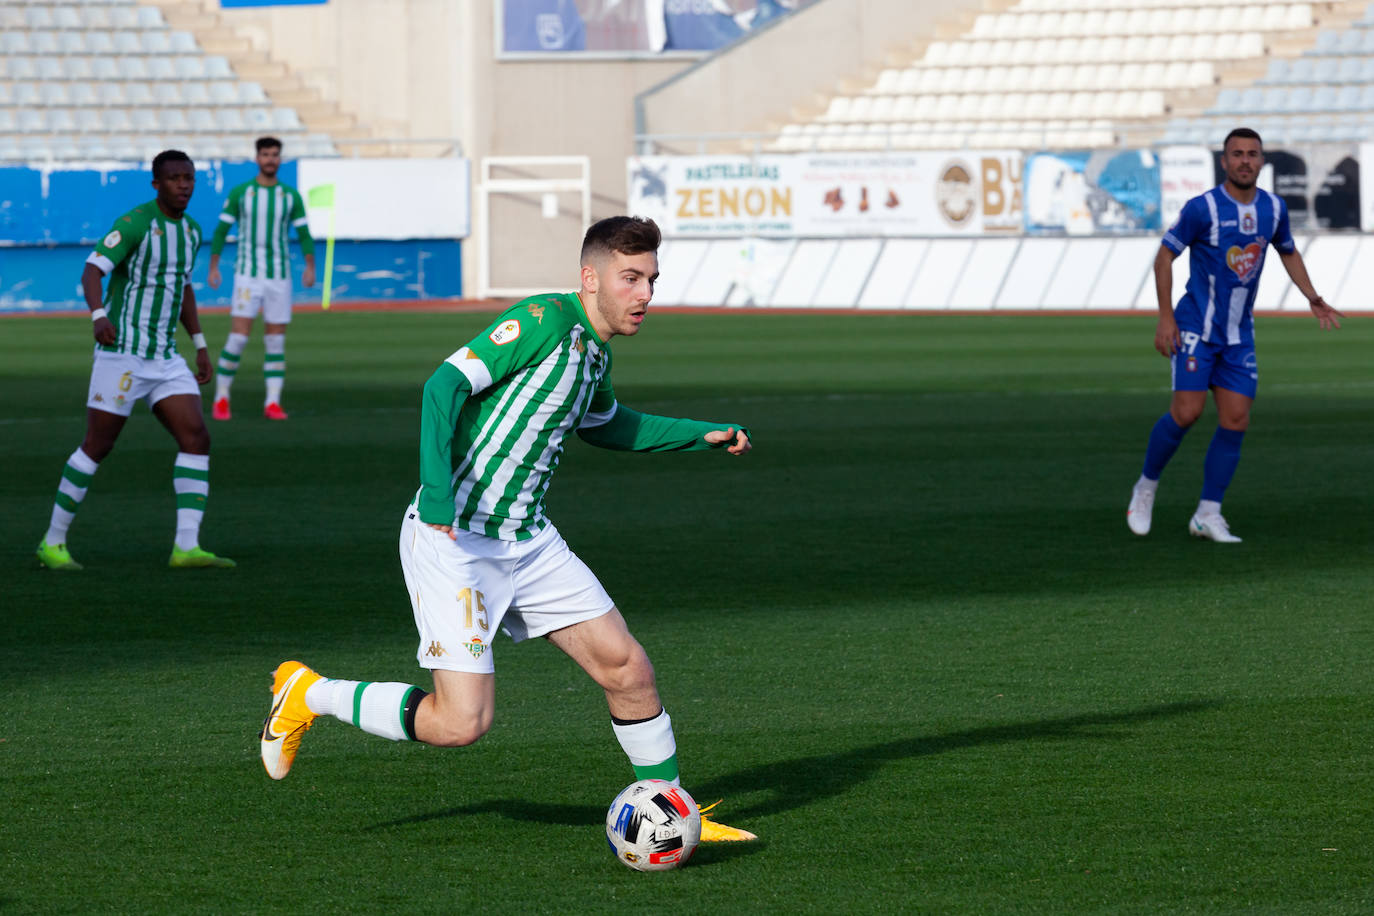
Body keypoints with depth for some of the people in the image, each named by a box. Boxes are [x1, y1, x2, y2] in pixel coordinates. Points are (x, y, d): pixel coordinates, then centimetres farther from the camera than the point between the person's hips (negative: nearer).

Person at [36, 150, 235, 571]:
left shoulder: (190, 230, 12)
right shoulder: (133, 224, -13)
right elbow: (91, 272, -22)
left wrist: (201, 347, 23)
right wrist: (98, 315, -42)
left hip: (164, 359, 7)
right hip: (121, 352, -7)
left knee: (196, 438, -9)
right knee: (98, 446, -1)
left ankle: (187, 547, -14)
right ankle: (54, 542, 13)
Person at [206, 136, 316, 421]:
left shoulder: (291, 196, 6)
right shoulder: (240, 193, 2)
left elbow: (303, 233, 7)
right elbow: (221, 231, 6)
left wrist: (310, 266, -7)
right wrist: (213, 267, 0)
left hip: (279, 277, 2)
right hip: (247, 275, -2)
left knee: (276, 342, 1)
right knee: (238, 337, -11)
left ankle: (273, 403, 4)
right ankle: (221, 399, 0)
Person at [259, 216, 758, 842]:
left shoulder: (594, 354, 13)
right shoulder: (545, 320, -15)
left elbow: (605, 425, 36)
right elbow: (446, 384, -23)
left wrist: (701, 435, 31)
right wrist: (436, 490, -35)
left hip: (528, 542, 9)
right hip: (452, 540, -9)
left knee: (628, 668, 2)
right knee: (461, 723, -12)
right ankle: (308, 695, 9)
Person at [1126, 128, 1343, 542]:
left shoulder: (1274, 208, 3)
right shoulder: (1202, 208, -13)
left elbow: (1288, 252, 21)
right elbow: (1164, 256, -5)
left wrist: (1314, 300, 10)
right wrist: (1165, 318, -11)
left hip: (1239, 334, 5)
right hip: (1196, 328, -5)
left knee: (1235, 421, -4)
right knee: (1186, 411, -16)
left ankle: (1208, 515, 3)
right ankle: (1146, 487, 6)